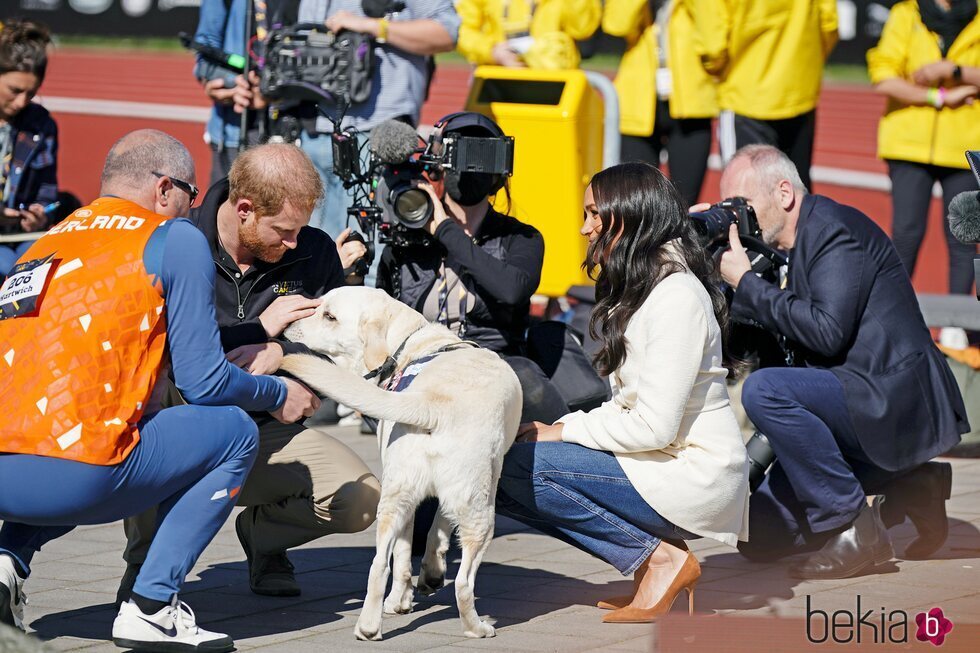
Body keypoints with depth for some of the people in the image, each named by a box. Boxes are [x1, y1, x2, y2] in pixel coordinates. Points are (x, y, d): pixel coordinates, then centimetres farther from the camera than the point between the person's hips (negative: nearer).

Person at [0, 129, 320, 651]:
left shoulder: (49, 241, 25)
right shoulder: (176, 240, 6)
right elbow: (203, 383, 3)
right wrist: (278, 396, 24)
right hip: (71, 478, -7)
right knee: (234, 432, 14)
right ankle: (152, 605, 2)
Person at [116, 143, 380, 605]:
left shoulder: (314, 253, 0)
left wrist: (281, 353, -20)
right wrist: (258, 330, -21)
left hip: (264, 430, 3)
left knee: (360, 499, -20)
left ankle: (263, 532, 17)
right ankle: (146, 555, -11)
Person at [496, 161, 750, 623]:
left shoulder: (677, 297, -16)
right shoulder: (638, 289, 16)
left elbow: (654, 426, -21)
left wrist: (563, 432, -10)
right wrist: (558, 428, 0)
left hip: (691, 477, -10)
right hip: (658, 462, 10)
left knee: (516, 467, -19)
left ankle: (659, 558, -9)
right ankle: (655, 556, 2)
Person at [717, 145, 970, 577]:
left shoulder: (836, 229, -12)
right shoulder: (784, 248, 16)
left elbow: (827, 331, -24)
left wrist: (746, 282, -17)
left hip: (896, 403, -10)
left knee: (763, 390, -30)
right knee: (760, 536, 6)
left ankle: (854, 525, -18)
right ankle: (909, 489, 11)